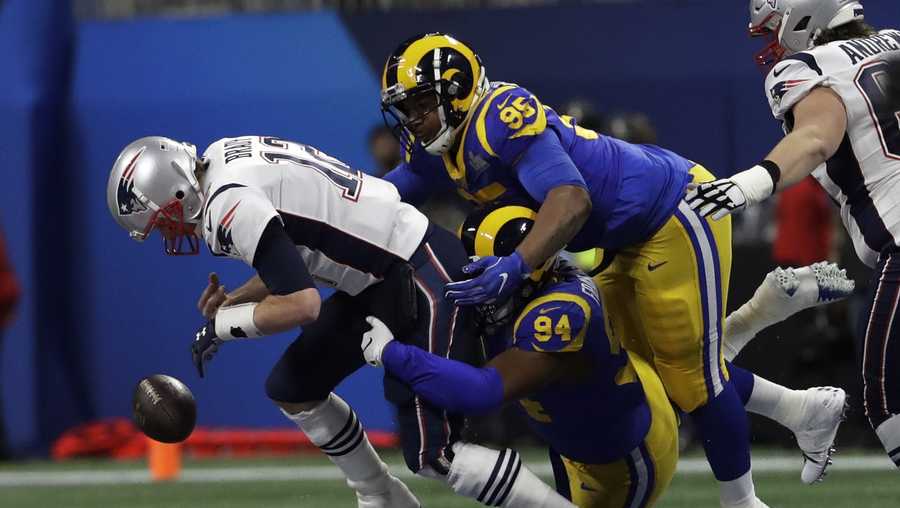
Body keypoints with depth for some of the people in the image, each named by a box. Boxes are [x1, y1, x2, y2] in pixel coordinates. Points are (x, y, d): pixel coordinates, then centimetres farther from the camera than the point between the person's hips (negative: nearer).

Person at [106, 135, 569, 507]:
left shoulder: (230, 208, -23)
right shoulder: (224, 160, 8)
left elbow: (302, 305, -27)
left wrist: (221, 324, -13)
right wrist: (235, 300, 5)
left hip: (425, 283, -10)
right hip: (381, 283, 10)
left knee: (432, 455, -10)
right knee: (292, 388, 16)